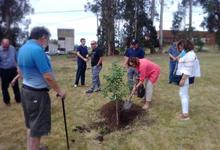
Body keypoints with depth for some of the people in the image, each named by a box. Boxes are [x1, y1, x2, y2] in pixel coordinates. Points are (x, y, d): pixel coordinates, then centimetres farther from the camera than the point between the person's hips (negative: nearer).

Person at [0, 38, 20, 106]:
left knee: (15, 85, 12)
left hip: (13, 70, 2)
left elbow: (16, 58, 8)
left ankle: (18, 99, 26)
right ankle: (6, 101, 24)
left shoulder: (12, 48, -1)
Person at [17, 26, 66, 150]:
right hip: (38, 94, -10)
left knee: (31, 125, 22)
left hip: (26, 90, 10)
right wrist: (59, 91, -13)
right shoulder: (37, 50, -23)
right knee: (37, 127, 5)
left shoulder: (23, 48, 7)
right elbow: (48, 76, -24)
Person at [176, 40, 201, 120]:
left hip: (186, 77, -11)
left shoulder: (190, 54, -18)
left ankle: (185, 114, -1)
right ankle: (185, 111, 27)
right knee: (185, 94, 16)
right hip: (184, 76, 11)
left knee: (183, 94, -7)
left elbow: (188, 69, -23)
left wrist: (183, 79, -25)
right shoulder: (188, 54, 15)